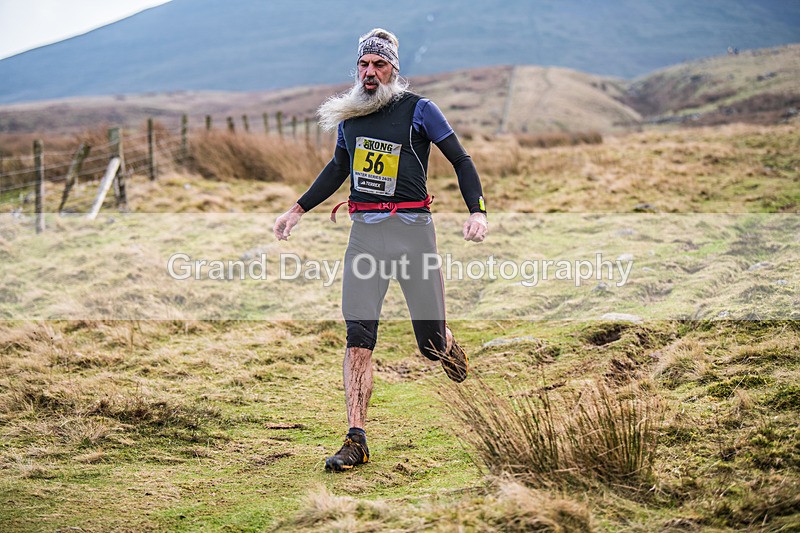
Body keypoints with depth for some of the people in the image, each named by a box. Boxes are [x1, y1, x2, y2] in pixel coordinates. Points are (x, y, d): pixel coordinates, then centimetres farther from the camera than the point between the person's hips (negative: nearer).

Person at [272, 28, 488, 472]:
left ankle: (448, 345, 42)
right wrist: (299, 209, 25)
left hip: (412, 228, -3)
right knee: (358, 338, -7)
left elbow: (461, 160, 1)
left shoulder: (419, 110, -2)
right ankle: (356, 440, -6)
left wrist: (478, 211, -14)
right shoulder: (349, 115, 12)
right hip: (364, 232, 3)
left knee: (431, 343, 3)